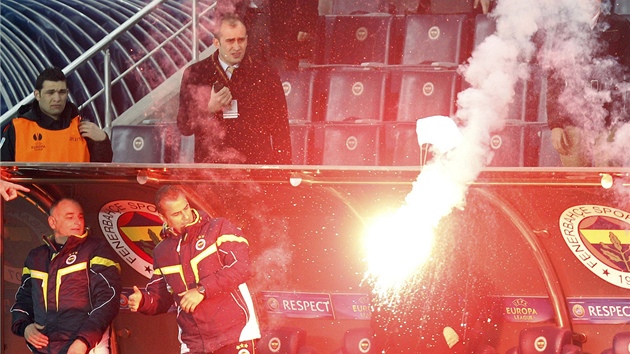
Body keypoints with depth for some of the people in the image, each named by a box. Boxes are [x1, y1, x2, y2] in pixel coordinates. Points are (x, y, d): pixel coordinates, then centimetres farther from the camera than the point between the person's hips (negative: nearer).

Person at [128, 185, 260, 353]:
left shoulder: (219, 228, -2)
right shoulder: (162, 252, 13)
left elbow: (240, 268, -14)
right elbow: (160, 298, 18)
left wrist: (202, 290, -18)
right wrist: (142, 301, -4)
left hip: (235, 334, -5)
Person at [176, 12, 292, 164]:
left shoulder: (266, 75, 3)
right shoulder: (195, 74, 3)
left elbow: (281, 130, 4)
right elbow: (184, 127, 3)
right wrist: (210, 109, -15)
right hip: (211, 162, 0)